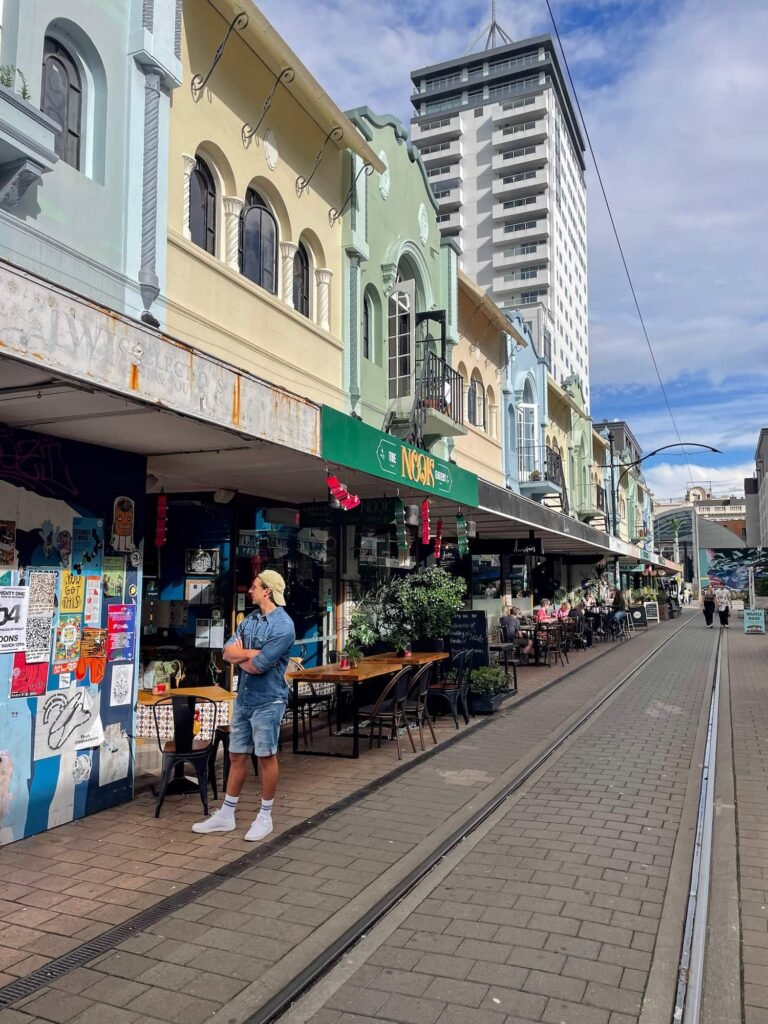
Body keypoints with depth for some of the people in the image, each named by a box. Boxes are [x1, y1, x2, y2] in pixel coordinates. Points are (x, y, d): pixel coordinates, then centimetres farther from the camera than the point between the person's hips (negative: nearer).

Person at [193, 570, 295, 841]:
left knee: (266, 757, 5)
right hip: (243, 698, 7)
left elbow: (257, 666, -22)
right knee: (237, 756, 14)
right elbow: (227, 652, 0)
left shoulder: (283, 626, -19)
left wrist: (239, 654, -3)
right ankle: (226, 815, 25)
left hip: (267, 701, -7)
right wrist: (252, 652, -15)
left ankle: (265, 817, 20)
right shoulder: (250, 619, 8)